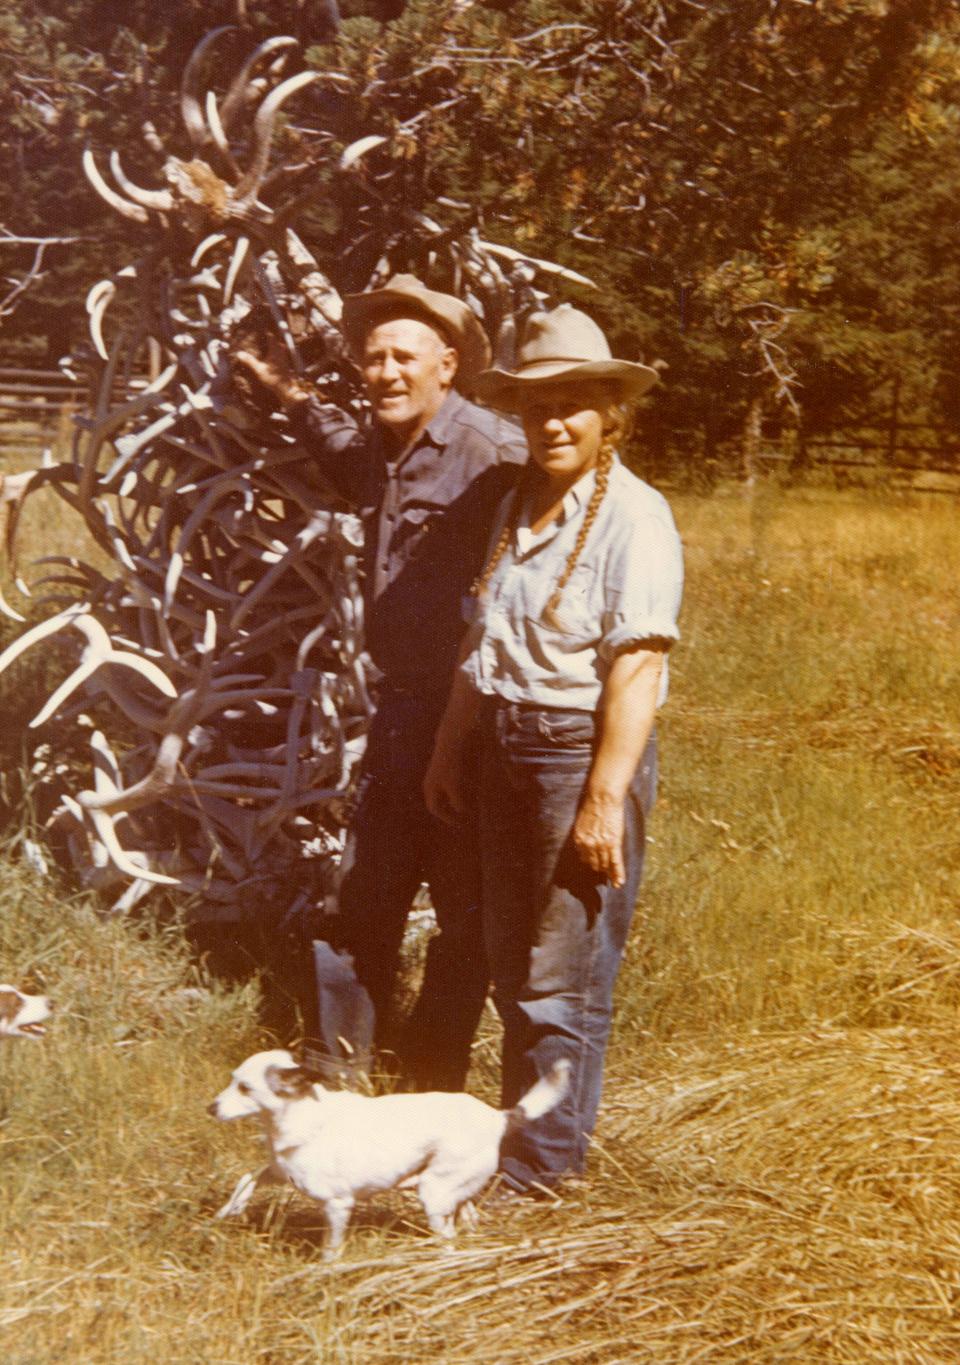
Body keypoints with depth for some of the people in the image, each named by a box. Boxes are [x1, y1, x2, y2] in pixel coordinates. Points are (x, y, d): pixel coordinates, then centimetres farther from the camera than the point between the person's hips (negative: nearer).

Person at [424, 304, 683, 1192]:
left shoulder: (633, 517, -13)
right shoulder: (517, 510, 12)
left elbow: (638, 668, -18)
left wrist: (606, 801, -22)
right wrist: (450, 748, 19)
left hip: (585, 751, -8)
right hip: (508, 751, 8)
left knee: (563, 979, -2)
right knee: (513, 967, 16)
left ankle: (539, 1166, 9)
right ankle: (519, 1128, 30)